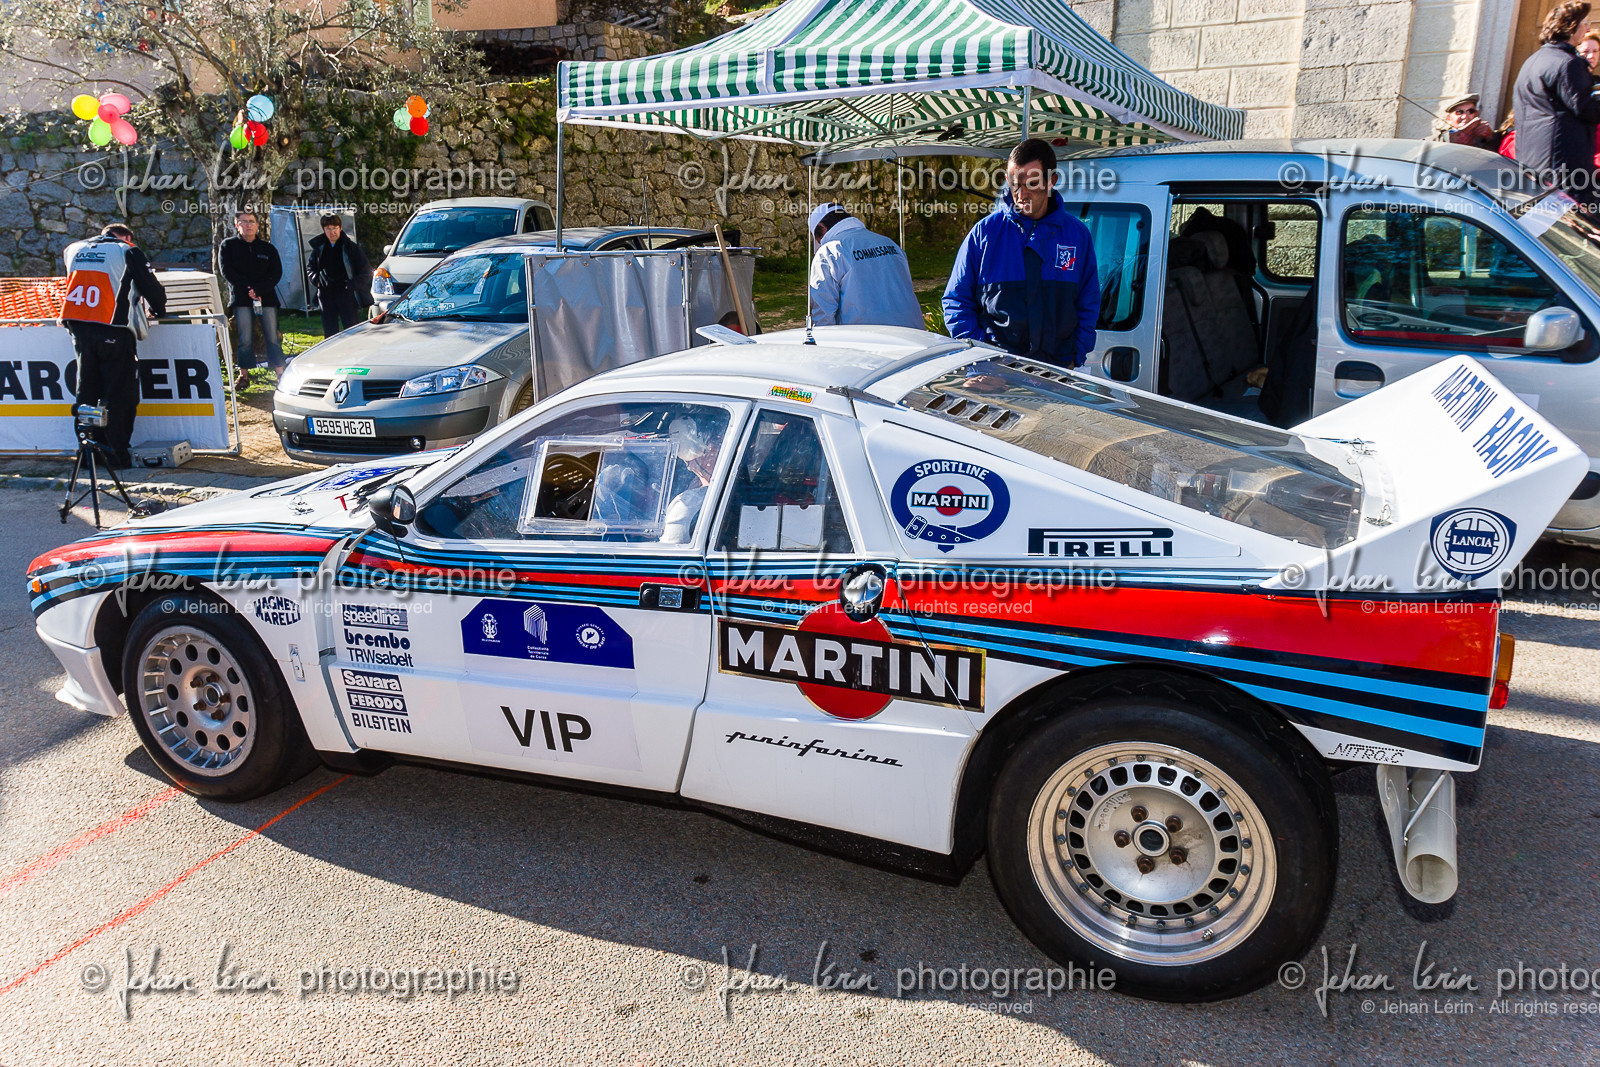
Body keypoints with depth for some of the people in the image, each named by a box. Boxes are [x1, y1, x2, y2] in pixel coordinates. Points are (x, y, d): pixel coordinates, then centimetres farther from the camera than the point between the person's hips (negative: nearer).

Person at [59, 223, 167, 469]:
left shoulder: (73, 249, 18)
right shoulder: (127, 251, 2)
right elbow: (151, 286, 4)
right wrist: (158, 311, 22)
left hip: (77, 326, 5)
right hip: (112, 329, -5)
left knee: (87, 390, 14)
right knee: (119, 393, 1)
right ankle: (117, 455, 1)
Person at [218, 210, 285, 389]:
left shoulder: (268, 248, 11)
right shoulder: (228, 246, 8)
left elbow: (276, 273, 1)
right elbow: (227, 272, -1)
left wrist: (259, 289, -13)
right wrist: (248, 289, -11)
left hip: (267, 297, 1)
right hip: (241, 299, -1)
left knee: (272, 337, -1)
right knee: (245, 339, -2)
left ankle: (280, 373, 1)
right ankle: (243, 375, 5)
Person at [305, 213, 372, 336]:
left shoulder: (351, 247, -2)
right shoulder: (319, 247, 9)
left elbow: (366, 271, 0)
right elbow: (309, 267, 24)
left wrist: (352, 284, -9)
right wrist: (316, 280, 7)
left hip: (346, 294, -4)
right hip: (326, 295, 4)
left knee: (350, 329, -5)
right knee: (329, 331, 7)